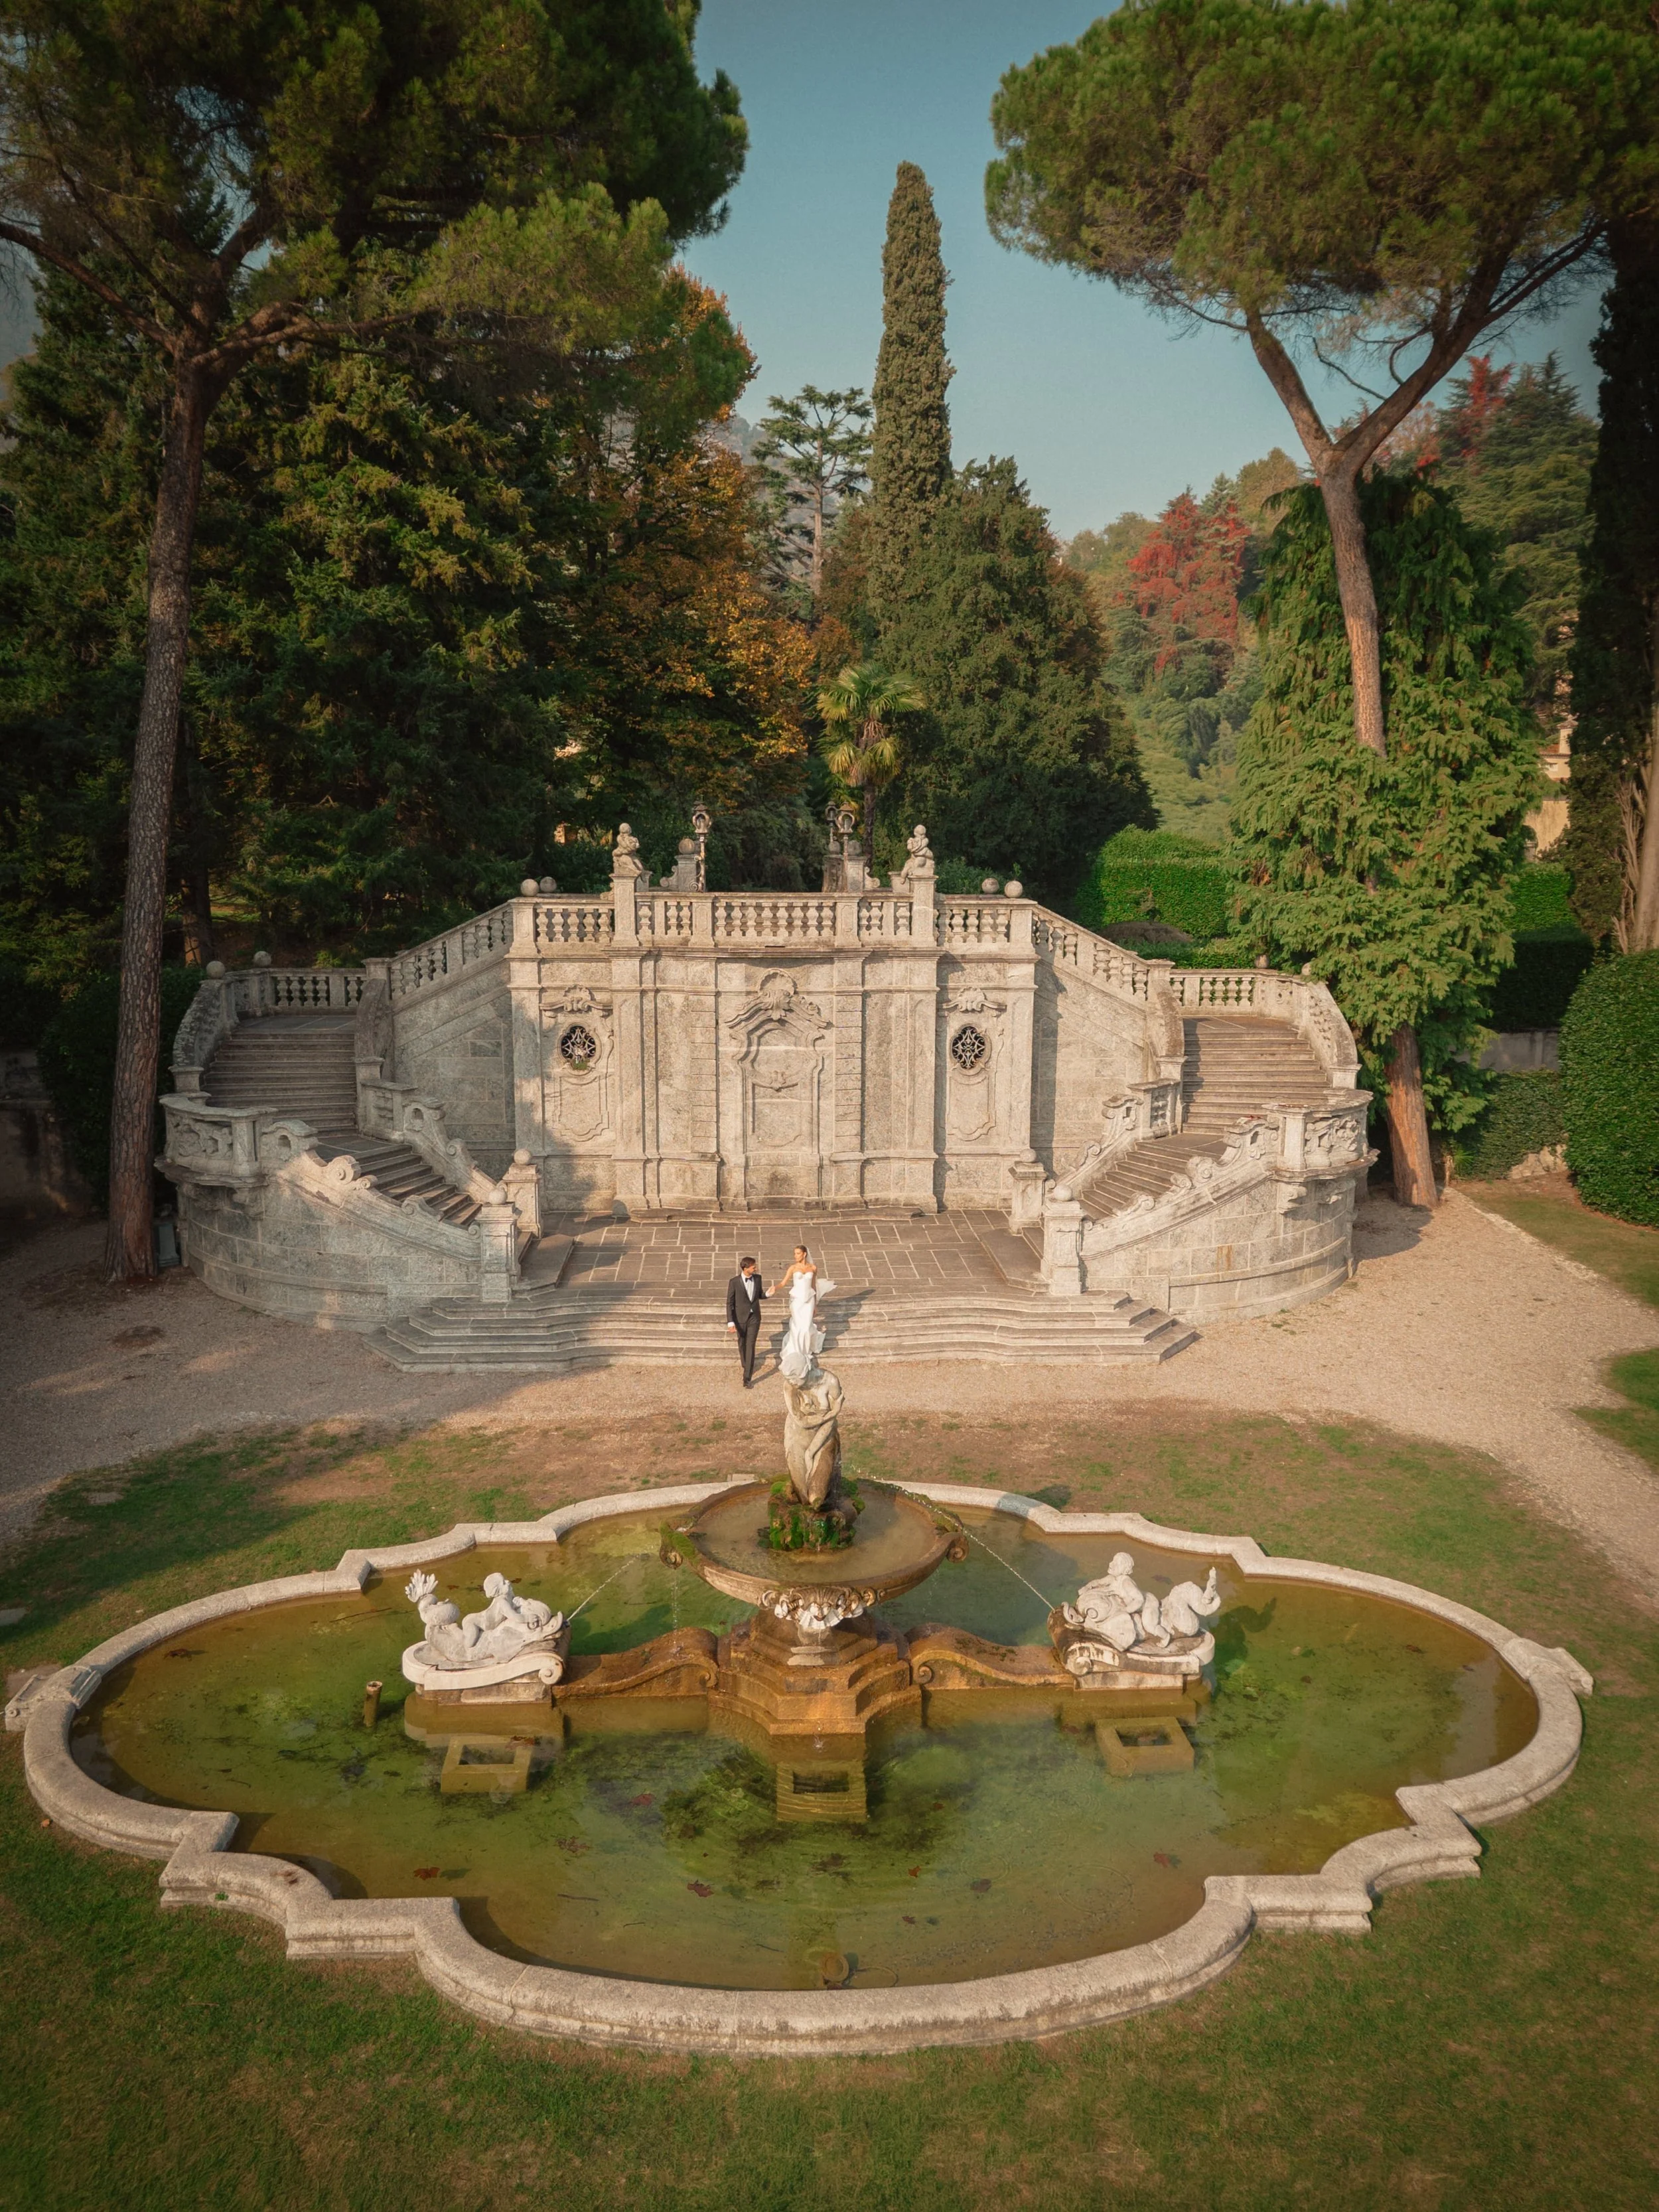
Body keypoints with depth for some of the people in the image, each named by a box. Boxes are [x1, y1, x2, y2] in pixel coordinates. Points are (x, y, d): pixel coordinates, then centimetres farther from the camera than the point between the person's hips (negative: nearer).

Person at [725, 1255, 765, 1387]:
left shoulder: (757, 1278, -2)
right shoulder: (734, 1282, -14)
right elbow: (729, 1303, -11)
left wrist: (768, 1294, -8)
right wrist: (730, 1322, -17)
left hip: (754, 1318, 1)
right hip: (740, 1318, -1)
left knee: (751, 1346, -7)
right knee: (742, 1344, 16)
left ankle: (747, 1377, -9)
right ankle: (746, 1365, 44)